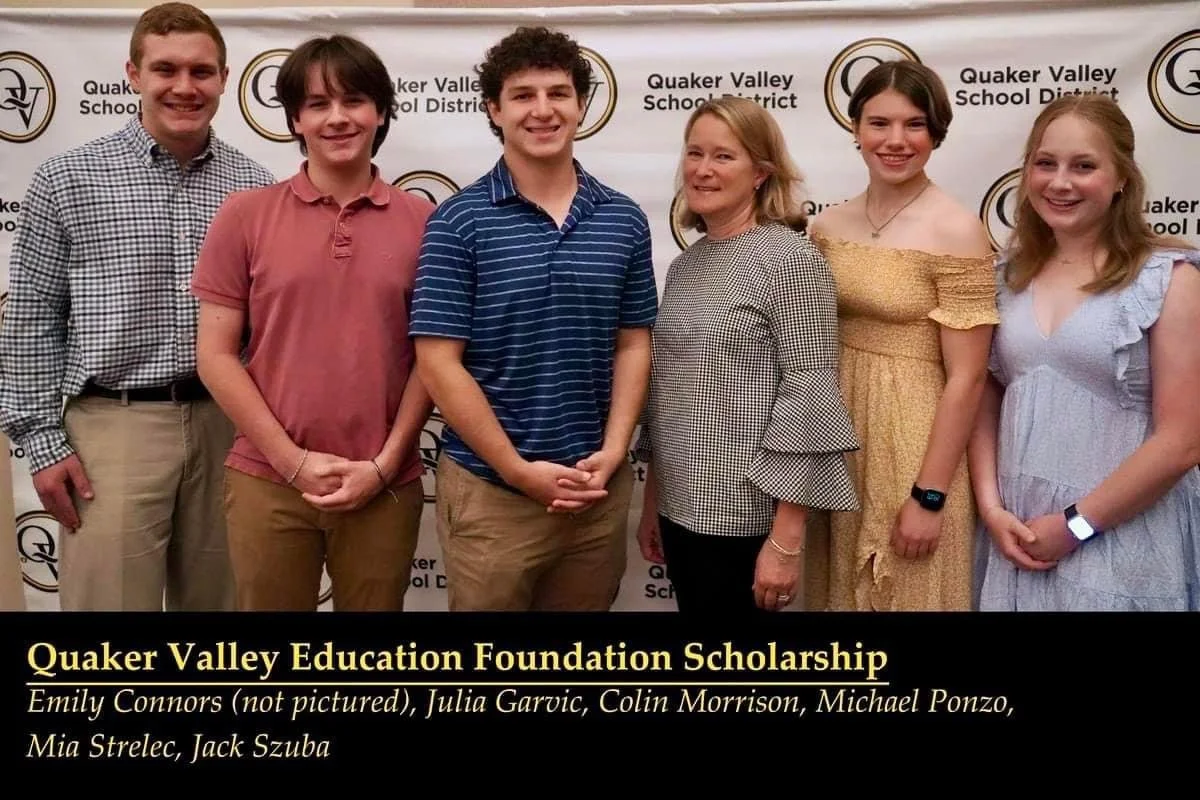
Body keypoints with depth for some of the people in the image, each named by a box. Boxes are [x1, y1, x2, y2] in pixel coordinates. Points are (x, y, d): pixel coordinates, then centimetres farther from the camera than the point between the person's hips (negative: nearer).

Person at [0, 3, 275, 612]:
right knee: (110, 598, 1)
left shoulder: (255, 188, 6)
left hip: (227, 425, 3)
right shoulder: (67, 180, 0)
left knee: (218, 598, 12)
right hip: (113, 426, -2)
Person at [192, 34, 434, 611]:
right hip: (267, 482, 0)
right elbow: (216, 355, -1)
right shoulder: (245, 214, 0)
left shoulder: (422, 220, 1)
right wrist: (294, 460, -8)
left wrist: (384, 464, -6)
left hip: (386, 487, 1)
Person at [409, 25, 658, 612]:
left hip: (598, 487, 3)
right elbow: (438, 363, -10)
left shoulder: (624, 220, 5)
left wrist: (610, 455, -6)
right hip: (490, 488, -3)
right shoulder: (458, 221, -6)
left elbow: (633, 346, 7)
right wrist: (521, 470, -12)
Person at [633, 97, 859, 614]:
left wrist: (787, 538, -19)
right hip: (680, 509, 7)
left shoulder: (790, 259, -11)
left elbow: (810, 394, -16)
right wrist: (651, 502, 15)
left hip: (744, 516, -6)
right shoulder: (684, 266, 10)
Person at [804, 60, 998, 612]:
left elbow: (966, 379, -15)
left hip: (911, 438, -5)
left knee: (909, 593, 9)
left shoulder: (956, 231, -13)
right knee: (840, 592, 18)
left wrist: (929, 497, -16)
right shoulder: (827, 225, 3)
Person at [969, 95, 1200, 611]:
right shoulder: (1008, 275, 6)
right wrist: (991, 509, -5)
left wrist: (1075, 525, -12)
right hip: (1016, 533, 4)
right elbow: (984, 404, 7)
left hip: (1120, 541, -4)